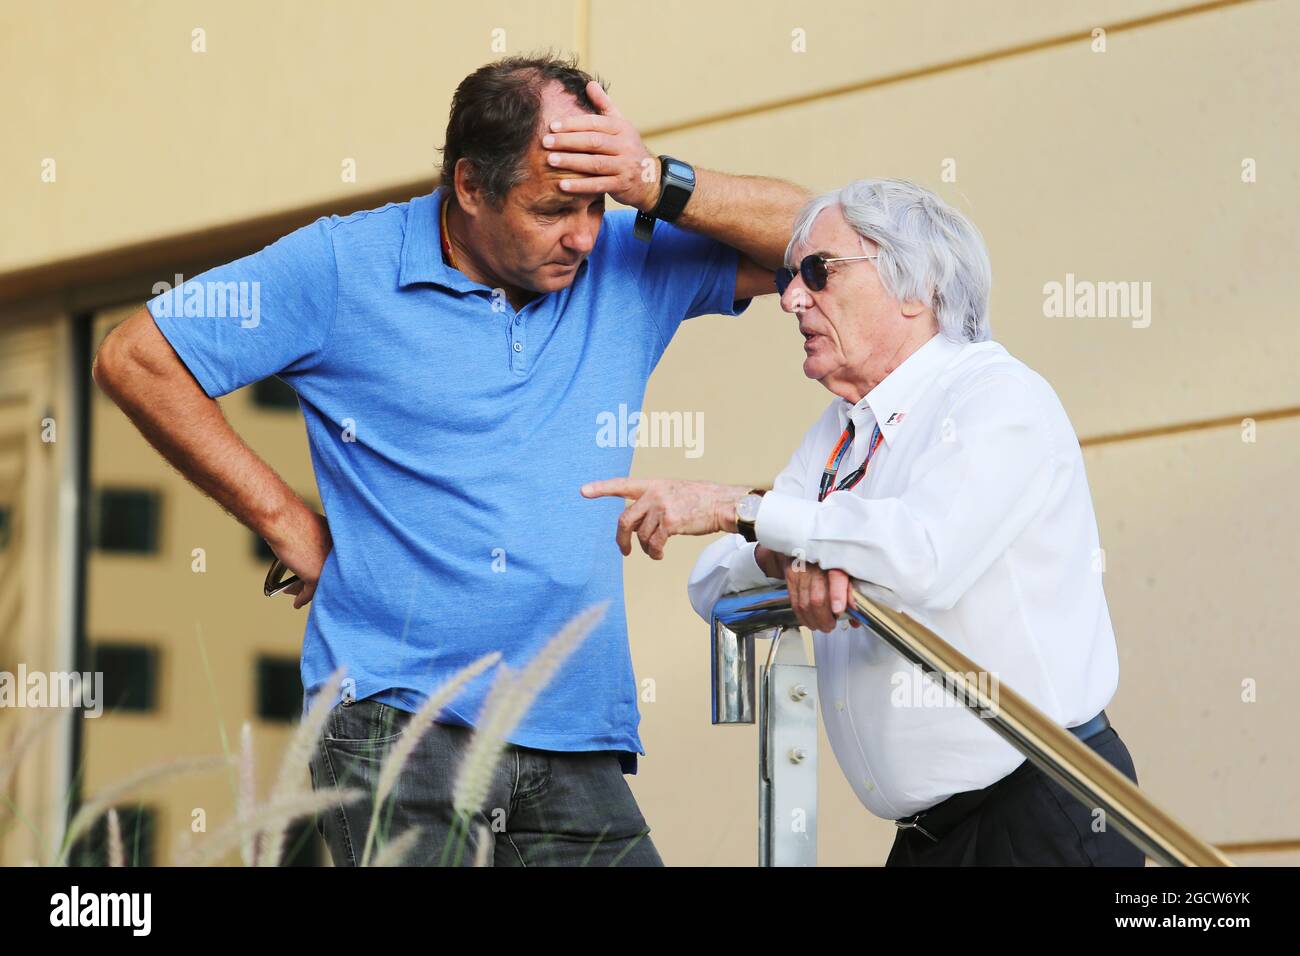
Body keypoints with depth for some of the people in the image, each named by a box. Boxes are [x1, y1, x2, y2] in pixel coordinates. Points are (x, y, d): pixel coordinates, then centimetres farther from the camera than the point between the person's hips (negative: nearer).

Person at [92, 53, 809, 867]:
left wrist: (656, 186, -8)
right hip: (394, 721, -4)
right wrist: (284, 521, 1)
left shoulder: (628, 268, 9)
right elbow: (136, 359, 2)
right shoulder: (346, 267, -1)